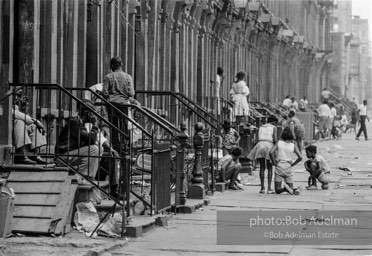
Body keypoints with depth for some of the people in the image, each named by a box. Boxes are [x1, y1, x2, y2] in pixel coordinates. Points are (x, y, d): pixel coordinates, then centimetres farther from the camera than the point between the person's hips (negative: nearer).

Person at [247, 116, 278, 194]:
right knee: (270, 168, 6)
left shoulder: (261, 127, 21)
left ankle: (262, 188, 4)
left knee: (262, 167, 10)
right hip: (269, 146, -3)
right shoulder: (273, 128, 8)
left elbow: (259, 138, 15)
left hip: (260, 145, 3)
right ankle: (269, 188, -1)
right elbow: (275, 139, -4)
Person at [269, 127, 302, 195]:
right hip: (288, 168, 2)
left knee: (277, 190, 0)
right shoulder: (293, 145, 2)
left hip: (279, 167, -2)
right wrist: (292, 164, 8)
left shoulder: (279, 143, -2)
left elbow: (271, 152, -14)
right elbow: (300, 157, -4)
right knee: (291, 189, 7)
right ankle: (296, 190, -29)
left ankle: (285, 188, -33)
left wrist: (274, 163, -3)